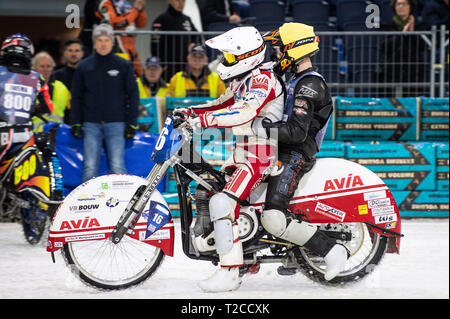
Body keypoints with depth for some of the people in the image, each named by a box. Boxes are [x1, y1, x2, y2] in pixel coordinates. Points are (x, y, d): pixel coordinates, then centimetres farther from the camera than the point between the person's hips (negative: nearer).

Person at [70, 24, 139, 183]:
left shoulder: (123, 66, 4)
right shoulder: (84, 67, 8)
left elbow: (133, 95, 6)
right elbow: (76, 97, 13)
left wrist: (132, 123, 0)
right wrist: (75, 123, 5)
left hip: (116, 124, -1)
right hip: (91, 125, 1)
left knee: (117, 167, -6)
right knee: (90, 167, -3)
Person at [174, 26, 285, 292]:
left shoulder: (262, 78, -17)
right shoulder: (243, 79, 16)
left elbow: (245, 111, -31)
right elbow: (224, 103, 24)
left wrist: (206, 119, -37)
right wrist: (190, 111, 11)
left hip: (259, 156, -11)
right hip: (243, 150, 11)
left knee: (224, 203, -23)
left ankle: (230, 273, -25)